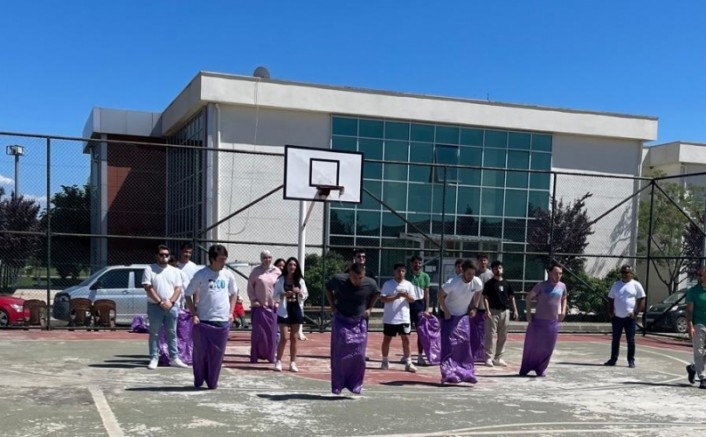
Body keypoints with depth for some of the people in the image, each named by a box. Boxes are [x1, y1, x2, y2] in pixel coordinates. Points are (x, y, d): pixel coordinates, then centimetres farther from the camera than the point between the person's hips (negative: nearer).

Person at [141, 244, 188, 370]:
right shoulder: (149, 270, -1)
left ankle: (174, 358, 13)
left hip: (171, 307, 3)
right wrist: (160, 302, -15)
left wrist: (170, 302, -10)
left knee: (172, 333, 8)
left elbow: (178, 288, 5)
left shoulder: (174, 271, 10)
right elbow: (148, 288, -8)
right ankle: (154, 359, 7)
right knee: (154, 334, 2)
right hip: (155, 306, -3)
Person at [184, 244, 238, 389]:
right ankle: (198, 381, 23)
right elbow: (188, 294, 1)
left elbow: (233, 293, 19)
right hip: (203, 321, -2)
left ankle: (212, 382, 19)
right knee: (200, 352, 4)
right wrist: (194, 314, -6)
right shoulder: (201, 274, -6)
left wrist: (231, 312, 9)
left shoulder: (228, 275, 4)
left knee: (217, 353, 5)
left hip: (223, 321, 3)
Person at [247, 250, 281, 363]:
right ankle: (255, 356, 7)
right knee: (258, 331, -2)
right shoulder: (256, 271, 2)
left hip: (272, 306, 2)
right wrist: (253, 300, -4)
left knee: (272, 332, 3)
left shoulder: (277, 271, 6)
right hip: (259, 306, -2)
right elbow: (250, 286, 4)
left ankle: (270, 356, 13)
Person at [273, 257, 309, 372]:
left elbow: (305, 296, 5)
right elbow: (275, 296, -2)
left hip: (296, 310, 3)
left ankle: (293, 363, 13)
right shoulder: (280, 280, -1)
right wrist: (284, 294, -19)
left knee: (293, 338, 7)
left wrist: (299, 292, -15)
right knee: (284, 337, -7)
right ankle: (278, 361, 3)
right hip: (284, 310, -3)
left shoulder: (300, 280, 5)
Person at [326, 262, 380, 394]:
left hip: (359, 323, 1)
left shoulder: (370, 284, -13)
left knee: (359, 355, 0)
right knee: (339, 354, -3)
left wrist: (370, 308, 2)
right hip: (341, 322, -1)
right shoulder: (338, 280, -16)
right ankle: (337, 385, 8)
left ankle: (355, 384, 15)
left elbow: (376, 293, 12)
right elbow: (328, 288, 6)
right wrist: (332, 306, 0)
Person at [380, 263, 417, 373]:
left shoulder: (408, 284, 4)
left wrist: (407, 296, -17)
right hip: (389, 318, -1)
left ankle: (408, 362, 6)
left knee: (406, 339, 0)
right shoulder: (388, 284, -3)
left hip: (404, 318, 1)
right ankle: (385, 361, 22)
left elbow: (412, 300, 4)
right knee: (387, 339, 9)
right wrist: (396, 297, -21)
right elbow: (382, 298, -10)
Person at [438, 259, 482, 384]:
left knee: (465, 343, 5)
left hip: (464, 315, 5)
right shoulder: (453, 283, -29)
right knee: (449, 344, -8)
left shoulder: (477, 282, -15)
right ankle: (449, 374, -3)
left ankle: (466, 373, 14)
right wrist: (445, 312, -17)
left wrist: (474, 308, 2)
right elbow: (441, 295, -15)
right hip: (450, 315, -4)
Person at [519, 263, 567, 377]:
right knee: (532, 345, 2)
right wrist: (528, 313, -6)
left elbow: (564, 299, 24)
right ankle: (524, 370, 14)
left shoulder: (562, 286, 5)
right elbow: (529, 297, 0)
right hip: (538, 321, -3)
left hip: (553, 323, 3)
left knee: (548, 348, 7)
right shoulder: (542, 285, -7)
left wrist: (563, 311, 8)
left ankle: (541, 369, 22)